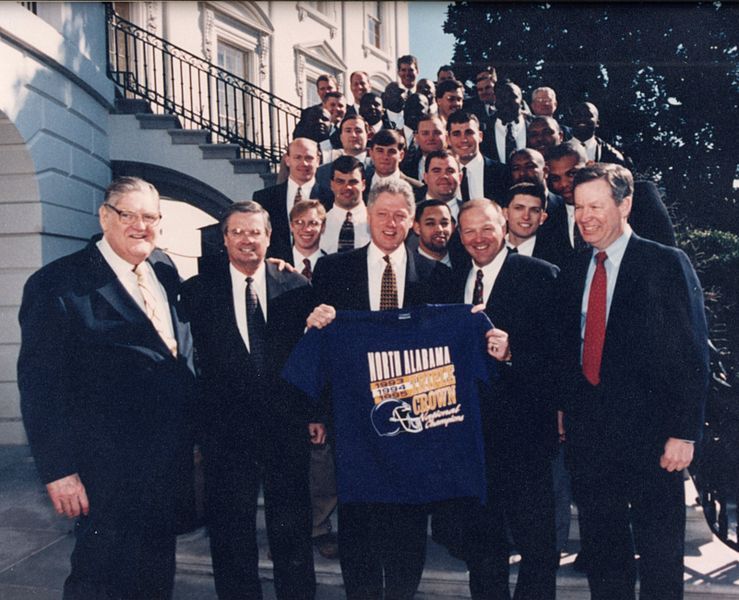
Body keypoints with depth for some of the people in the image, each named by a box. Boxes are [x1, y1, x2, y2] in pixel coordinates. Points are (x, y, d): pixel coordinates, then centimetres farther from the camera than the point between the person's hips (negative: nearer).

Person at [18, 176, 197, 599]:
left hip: (168, 464, 7)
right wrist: (59, 470, -16)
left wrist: (192, 434, 12)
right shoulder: (58, 285, -12)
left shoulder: (164, 270, 7)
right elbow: (40, 385, -13)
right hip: (108, 470, -6)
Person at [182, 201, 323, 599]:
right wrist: (193, 423, -4)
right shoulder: (198, 291, 0)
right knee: (231, 533, 14)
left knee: (293, 529, 13)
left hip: (287, 427, 1)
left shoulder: (297, 288, 2)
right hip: (225, 429, 0)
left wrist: (315, 413, 2)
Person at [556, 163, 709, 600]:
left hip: (648, 430, -5)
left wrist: (684, 432, -12)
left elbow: (692, 354, -8)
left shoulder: (666, 264, -6)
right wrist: (564, 408, 5)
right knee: (603, 543, 16)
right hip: (588, 429, 5)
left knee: (659, 545, 9)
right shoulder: (574, 274, 11)